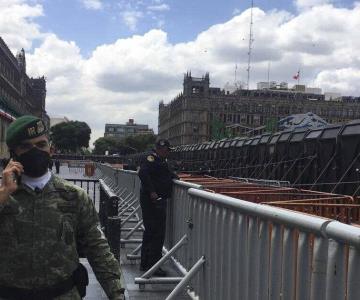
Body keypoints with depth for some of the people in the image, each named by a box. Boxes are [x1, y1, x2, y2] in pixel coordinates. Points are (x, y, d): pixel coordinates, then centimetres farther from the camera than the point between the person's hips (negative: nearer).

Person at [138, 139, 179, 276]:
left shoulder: (161, 161, 19)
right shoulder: (151, 159, -13)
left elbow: (166, 173, 30)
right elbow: (142, 173, -28)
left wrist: (173, 175, 9)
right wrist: (151, 191, -33)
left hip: (158, 201, 11)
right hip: (153, 201, -11)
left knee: (150, 232, 17)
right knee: (157, 234, -9)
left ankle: (145, 263, 27)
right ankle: (153, 266, -4)